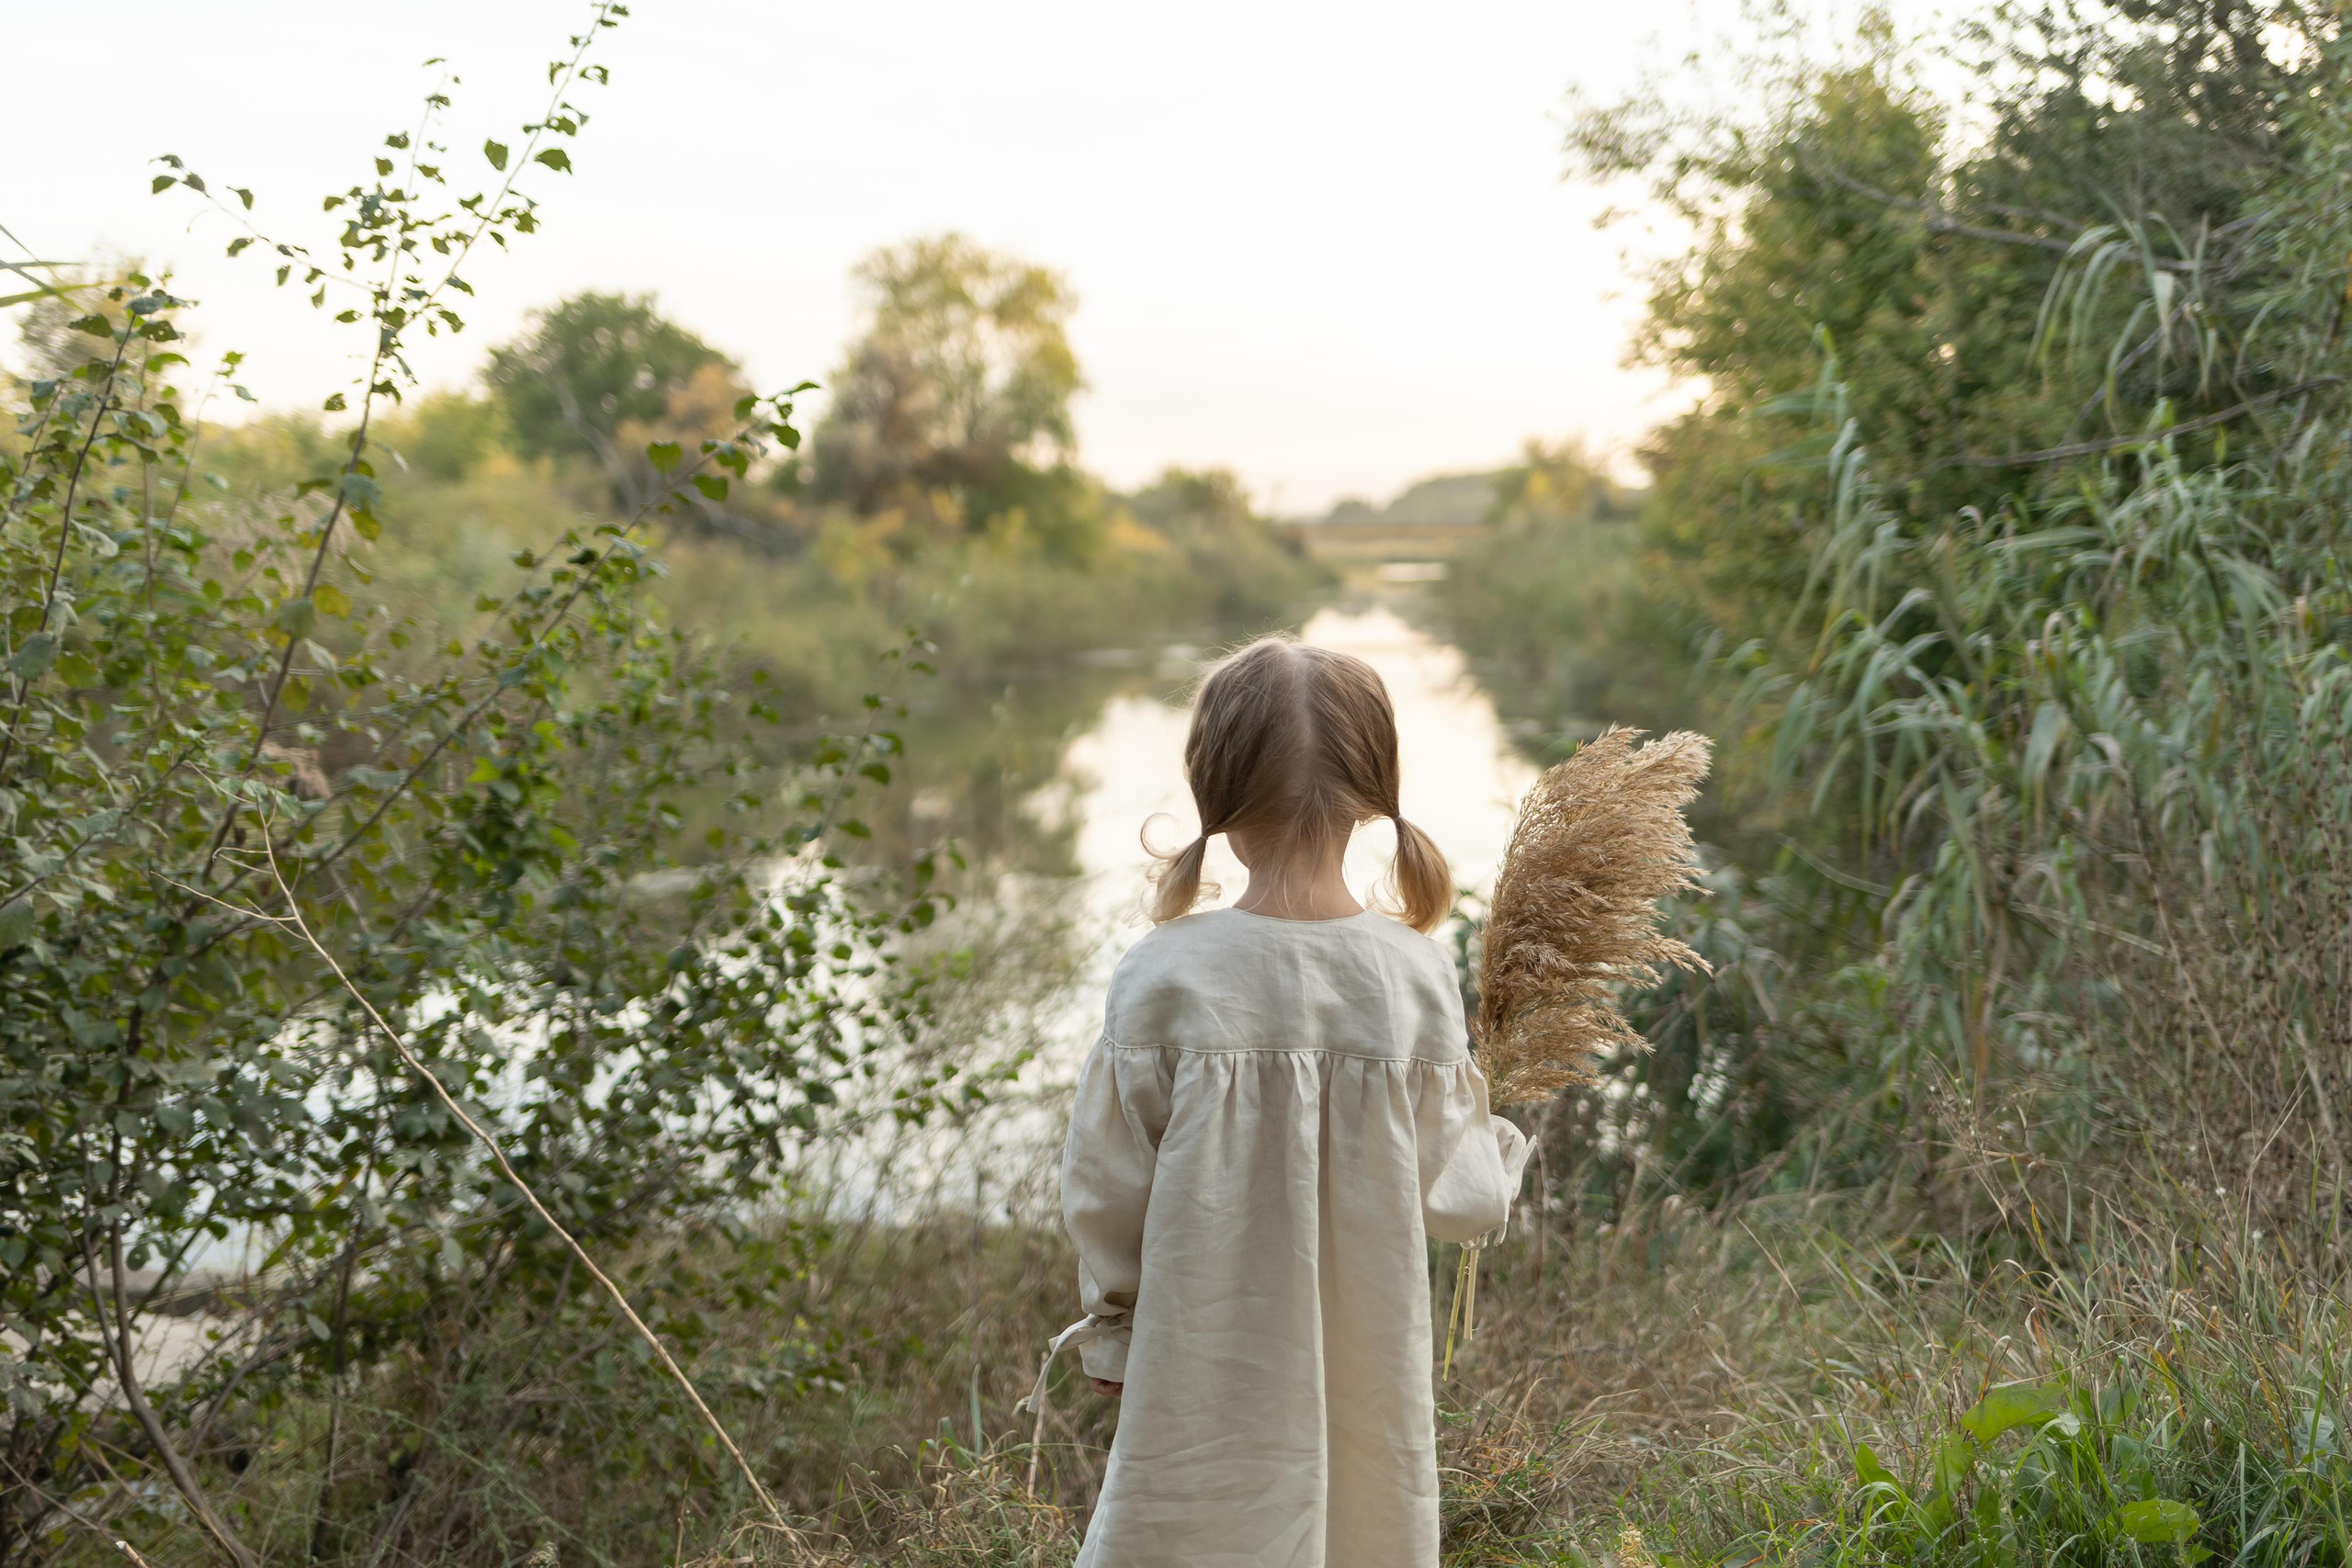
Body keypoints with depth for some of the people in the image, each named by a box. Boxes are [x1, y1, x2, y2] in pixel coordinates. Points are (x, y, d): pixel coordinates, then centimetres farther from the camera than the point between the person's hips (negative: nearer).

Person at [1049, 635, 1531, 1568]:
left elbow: (1108, 1191, -5)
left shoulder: (1163, 979, -13)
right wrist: (1504, 1141, 19)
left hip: (1210, 1378, -2)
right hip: (1368, 1379, 2)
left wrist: (1113, 1338, 11)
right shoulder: (1415, 977, -9)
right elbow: (1456, 1195, -4)